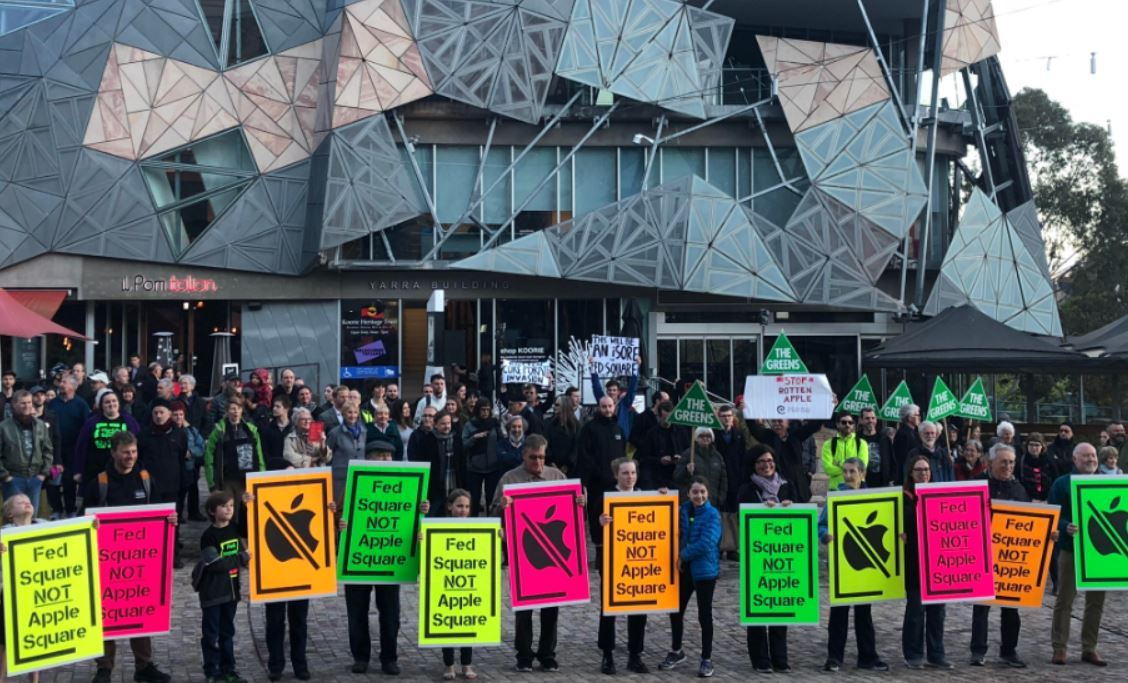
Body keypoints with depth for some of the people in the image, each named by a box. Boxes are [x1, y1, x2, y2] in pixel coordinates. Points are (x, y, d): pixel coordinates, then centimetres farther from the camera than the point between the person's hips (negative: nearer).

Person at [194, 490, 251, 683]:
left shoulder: (235, 528, 5)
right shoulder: (209, 536, -13)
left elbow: (242, 551, 21)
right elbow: (214, 564, -19)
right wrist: (241, 558, -15)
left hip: (231, 589, 6)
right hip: (212, 591, -6)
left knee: (227, 632, 14)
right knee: (211, 634, 4)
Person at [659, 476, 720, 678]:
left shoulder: (712, 515, -13)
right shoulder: (683, 510, 4)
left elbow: (705, 544, -22)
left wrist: (683, 555, -15)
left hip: (705, 570, -6)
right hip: (683, 569, 6)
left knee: (704, 614, 3)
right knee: (676, 610, 14)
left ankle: (706, 659, 14)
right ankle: (676, 651, 33)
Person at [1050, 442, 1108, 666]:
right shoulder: (1062, 484, -1)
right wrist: (1066, 526, -27)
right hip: (1071, 549, -4)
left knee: (1096, 600, 7)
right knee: (1065, 599, 0)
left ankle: (1089, 648, 16)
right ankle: (1059, 648, 6)